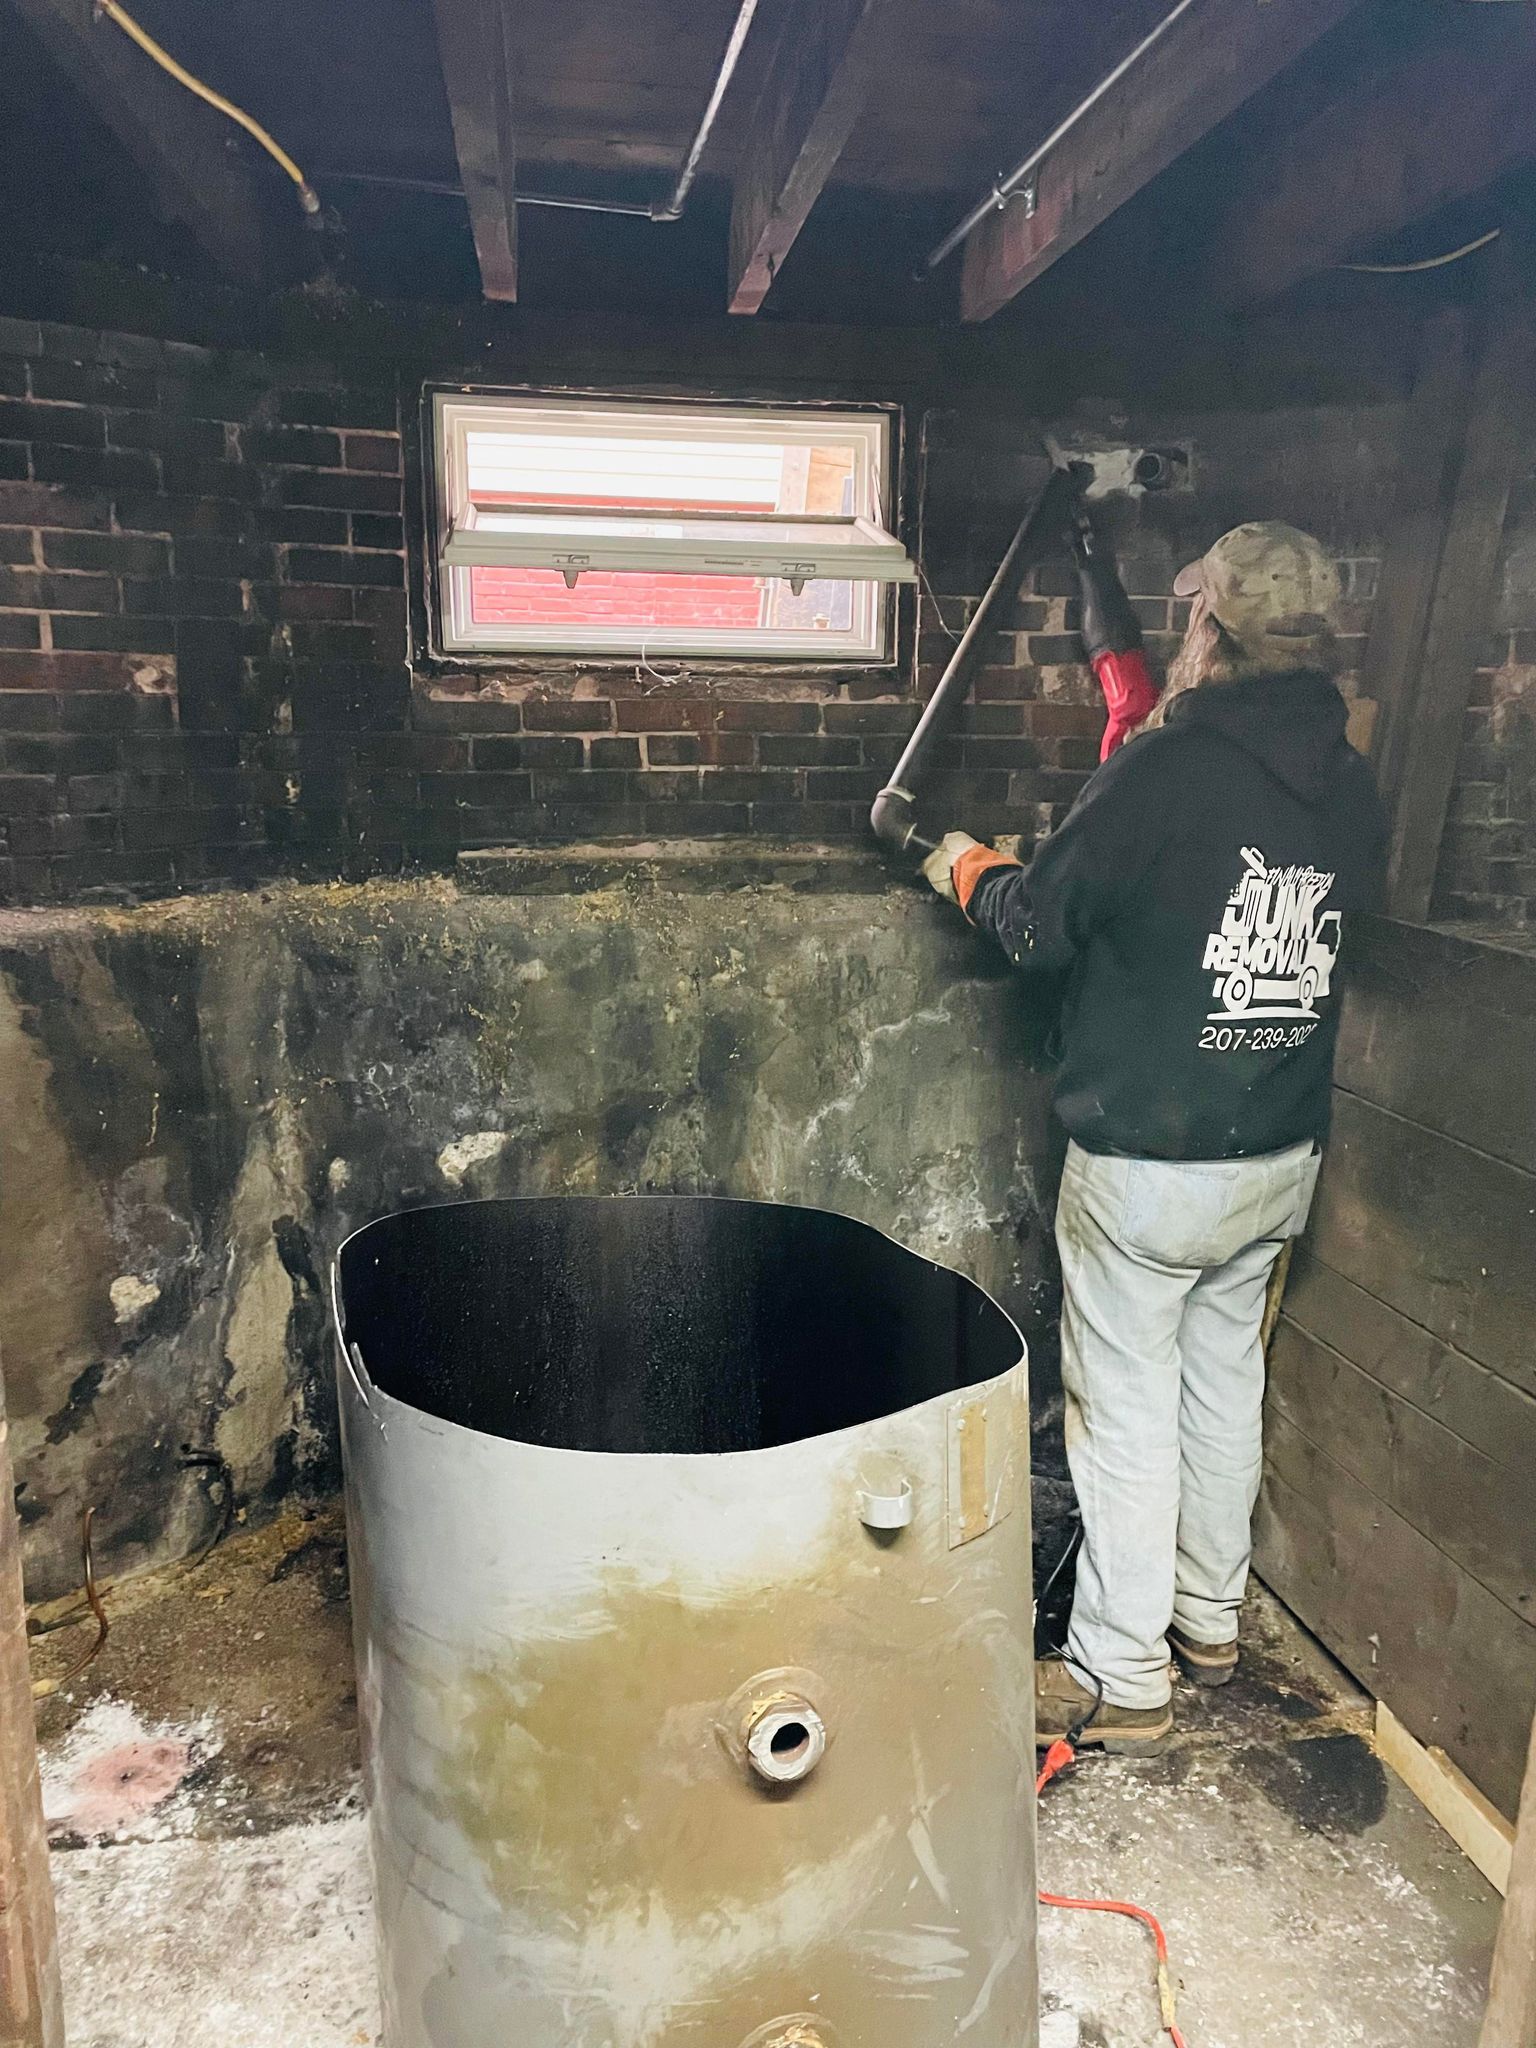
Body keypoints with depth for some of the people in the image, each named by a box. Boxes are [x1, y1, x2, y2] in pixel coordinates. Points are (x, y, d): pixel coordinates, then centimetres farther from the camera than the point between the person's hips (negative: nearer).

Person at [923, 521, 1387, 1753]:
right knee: (1225, 1385, 22)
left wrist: (970, 871, 10)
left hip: (1145, 1165, -7)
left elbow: (1042, 927, -12)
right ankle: (1211, 1621, 39)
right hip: (1280, 1156, 7)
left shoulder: (1164, 772, -20)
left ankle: (1121, 1680, 20)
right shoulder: (1353, 790, 1)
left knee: (1126, 1414, 6)